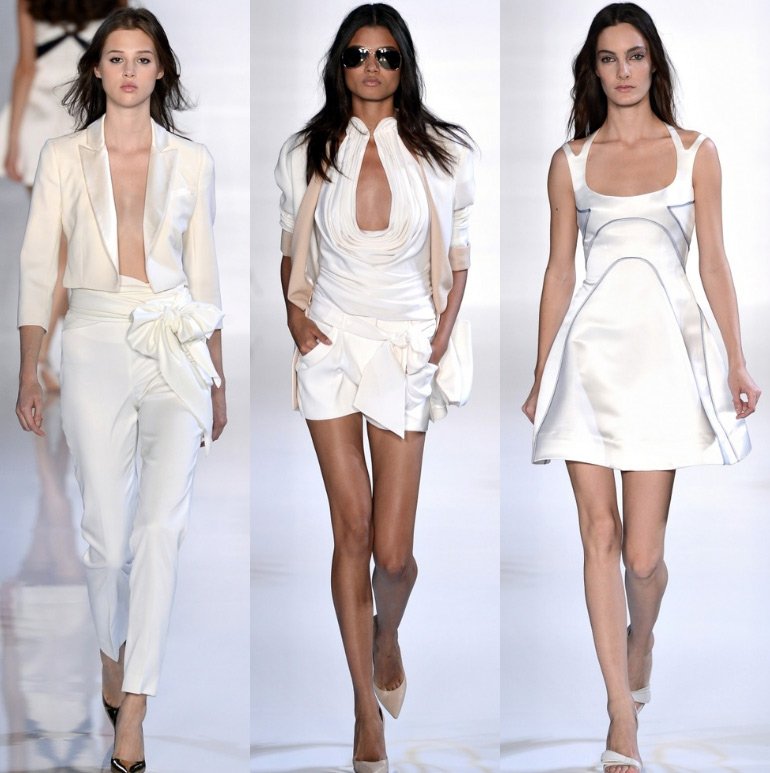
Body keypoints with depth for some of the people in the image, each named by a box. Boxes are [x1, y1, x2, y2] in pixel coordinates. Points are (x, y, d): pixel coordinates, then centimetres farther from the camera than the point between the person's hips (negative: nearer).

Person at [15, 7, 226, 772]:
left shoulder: (191, 162, 7)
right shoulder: (63, 157, 3)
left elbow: (204, 274, 11)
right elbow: (37, 269, 4)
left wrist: (217, 379, 12)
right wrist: (29, 375, 1)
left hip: (175, 347, 0)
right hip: (94, 346, 0)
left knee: (161, 525, -13)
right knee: (107, 527, 4)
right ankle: (114, 652, 32)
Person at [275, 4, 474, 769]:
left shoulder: (442, 153, -2)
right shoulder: (308, 153, 1)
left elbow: (459, 249, 9)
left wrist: (445, 329, -3)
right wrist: (294, 310, -3)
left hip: (405, 352, -1)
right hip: (331, 345, 1)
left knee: (392, 550, -3)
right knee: (352, 530, -1)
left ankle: (387, 634, 34)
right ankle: (367, 706, 10)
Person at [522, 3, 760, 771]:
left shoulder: (695, 152, 7)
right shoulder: (570, 161, 9)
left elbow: (714, 263, 6)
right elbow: (558, 272, 11)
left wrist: (738, 363, 2)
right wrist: (541, 374, 10)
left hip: (663, 348, -1)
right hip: (590, 350, 1)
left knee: (643, 549, -4)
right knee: (600, 536, -3)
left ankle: (641, 643, 31)